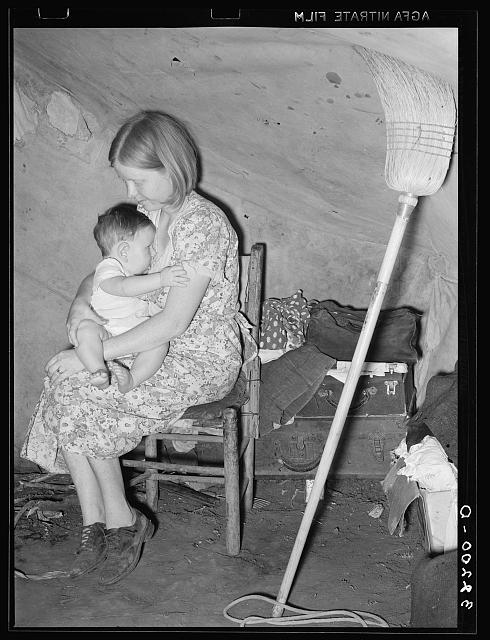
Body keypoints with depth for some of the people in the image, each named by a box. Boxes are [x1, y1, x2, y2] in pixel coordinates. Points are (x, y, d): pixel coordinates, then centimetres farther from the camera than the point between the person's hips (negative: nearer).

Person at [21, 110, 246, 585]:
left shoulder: (201, 223, -21)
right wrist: (81, 302, -9)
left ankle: (122, 519, -1)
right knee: (61, 383, -15)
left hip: (203, 361, -8)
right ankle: (94, 525, -9)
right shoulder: (147, 213, 6)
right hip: (155, 346, 8)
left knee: (78, 394, -20)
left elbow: (174, 321, -25)